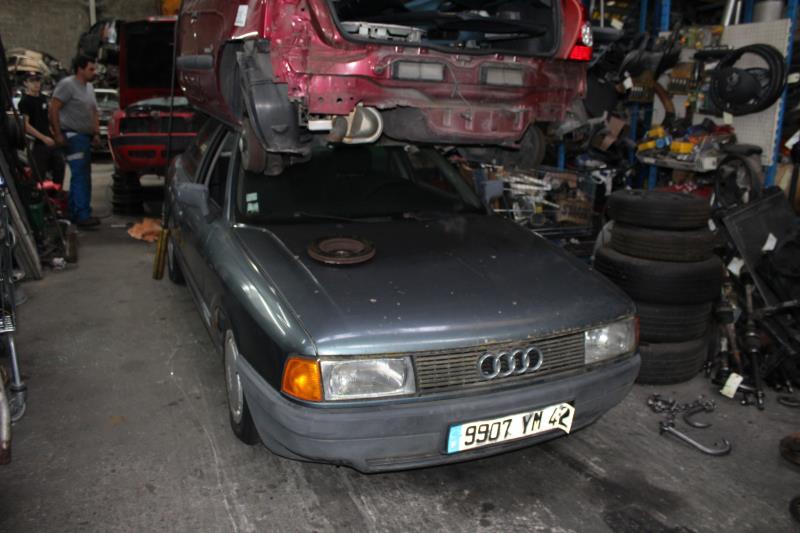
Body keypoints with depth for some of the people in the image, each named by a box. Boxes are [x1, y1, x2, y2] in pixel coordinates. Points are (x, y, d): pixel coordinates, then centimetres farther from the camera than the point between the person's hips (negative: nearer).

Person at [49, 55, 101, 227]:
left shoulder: (89, 87, 17)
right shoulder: (67, 84, -10)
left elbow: (94, 111, 24)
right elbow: (53, 108, -15)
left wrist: (96, 133, 13)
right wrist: (58, 134, -17)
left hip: (85, 137, 9)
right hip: (73, 136, -9)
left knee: (81, 176, 11)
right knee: (80, 176, -15)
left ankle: (74, 213, 19)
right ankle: (83, 215, -17)